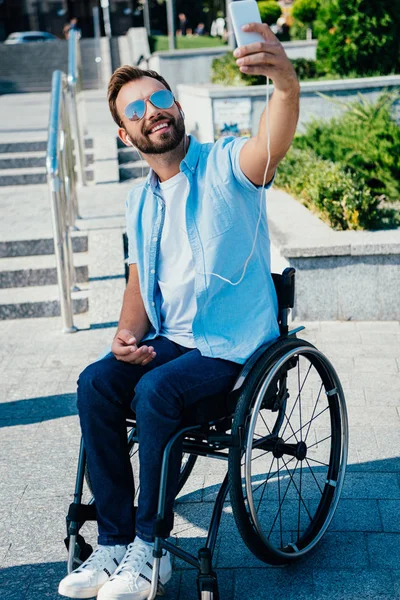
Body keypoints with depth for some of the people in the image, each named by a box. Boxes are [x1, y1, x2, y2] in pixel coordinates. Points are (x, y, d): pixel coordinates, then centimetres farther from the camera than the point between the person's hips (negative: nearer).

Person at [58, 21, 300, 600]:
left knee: (155, 392, -30)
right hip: (171, 338, 6)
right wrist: (127, 333, -3)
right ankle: (114, 543, -10)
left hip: (235, 345, -6)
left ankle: (149, 545, -12)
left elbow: (272, 145, -33)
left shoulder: (225, 165, -9)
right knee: (96, 383, -19)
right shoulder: (140, 200, 12)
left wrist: (286, 83, -56)